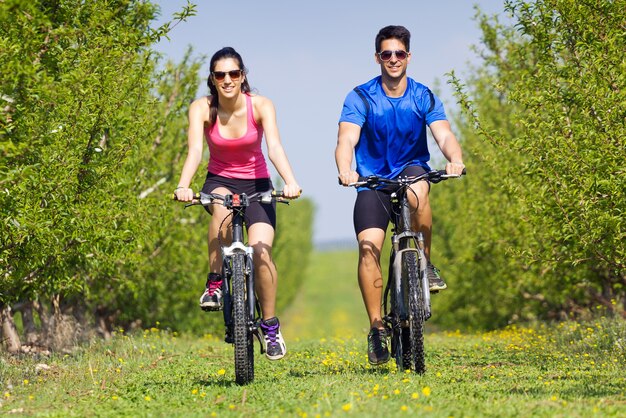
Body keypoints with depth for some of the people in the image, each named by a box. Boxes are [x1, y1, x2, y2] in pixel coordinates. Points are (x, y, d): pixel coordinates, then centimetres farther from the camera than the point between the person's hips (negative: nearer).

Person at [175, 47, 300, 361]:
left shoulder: (260, 106, -14)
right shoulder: (201, 109, -13)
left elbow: (275, 147, -27)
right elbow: (195, 150, -27)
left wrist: (290, 182, -46)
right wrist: (183, 186, -46)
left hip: (256, 184, 0)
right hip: (220, 181, 0)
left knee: (261, 252, -20)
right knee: (222, 208, -38)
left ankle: (270, 326, -2)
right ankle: (215, 282, -24)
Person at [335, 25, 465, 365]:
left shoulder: (424, 98, -2)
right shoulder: (360, 98, -6)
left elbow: (444, 135, -15)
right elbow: (346, 140, -18)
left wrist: (454, 158, -39)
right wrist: (345, 171, -41)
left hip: (413, 170, 0)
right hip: (373, 180, 0)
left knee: (417, 191, -37)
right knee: (369, 246, -20)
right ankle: (377, 328, -14)